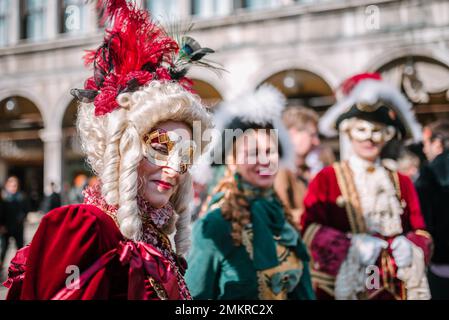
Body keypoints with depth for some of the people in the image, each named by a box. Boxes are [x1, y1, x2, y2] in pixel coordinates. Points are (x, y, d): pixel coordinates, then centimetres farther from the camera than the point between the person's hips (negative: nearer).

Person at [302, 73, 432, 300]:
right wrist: (351, 245, -20)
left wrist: (407, 247, -13)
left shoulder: (401, 182, 9)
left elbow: (419, 231, 8)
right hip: (343, 284, -3)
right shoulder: (326, 178, -2)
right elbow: (310, 228, -10)